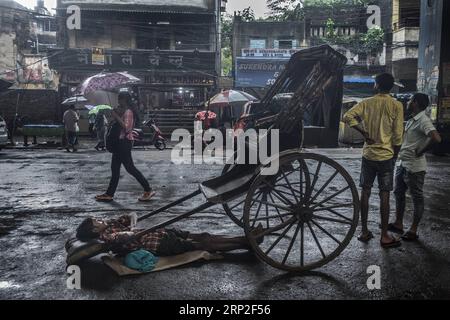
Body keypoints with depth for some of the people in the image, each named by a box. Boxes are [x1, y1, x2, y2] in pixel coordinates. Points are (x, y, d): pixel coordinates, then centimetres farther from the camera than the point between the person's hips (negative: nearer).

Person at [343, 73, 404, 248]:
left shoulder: (367, 103, 0)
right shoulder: (396, 106, -5)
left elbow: (347, 117, -11)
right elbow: (398, 135, -6)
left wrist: (363, 131, -2)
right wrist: (395, 154, 7)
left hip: (368, 154, 2)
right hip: (386, 156, -2)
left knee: (365, 192, 9)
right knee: (384, 195, 2)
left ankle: (364, 231, 16)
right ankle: (384, 236, 9)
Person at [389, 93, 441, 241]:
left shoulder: (423, 120, -17)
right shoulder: (411, 120, 11)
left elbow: (436, 138, -32)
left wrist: (421, 151, -20)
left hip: (414, 166, -10)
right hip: (402, 162, 10)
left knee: (417, 197, 2)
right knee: (398, 193, 16)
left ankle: (413, 230, 10)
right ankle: (398, 224, 28)